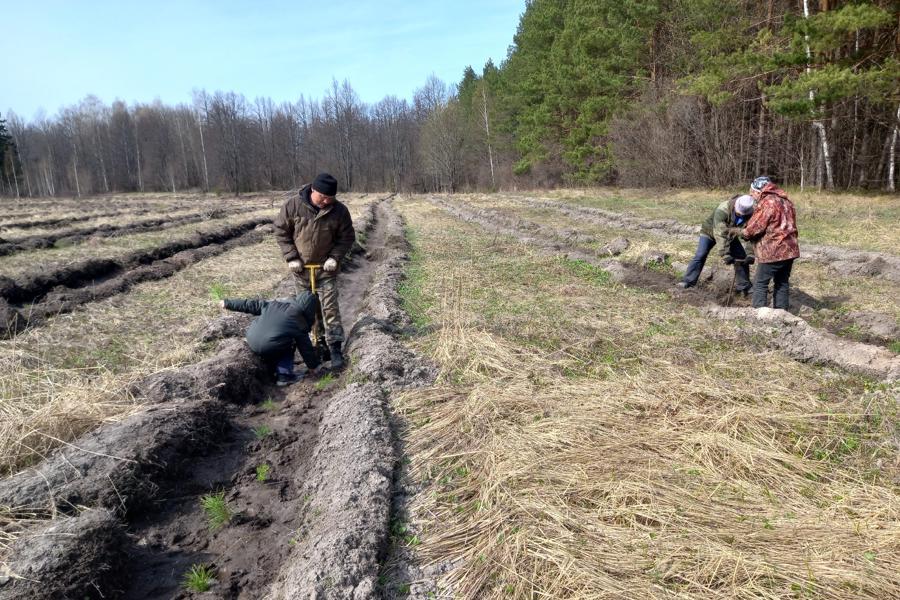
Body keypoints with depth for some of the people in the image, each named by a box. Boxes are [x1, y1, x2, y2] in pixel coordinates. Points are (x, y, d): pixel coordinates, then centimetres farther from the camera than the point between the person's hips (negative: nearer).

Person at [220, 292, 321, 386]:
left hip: (250, 340, 6)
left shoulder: (273, 304, 15)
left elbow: (252, 305, 20)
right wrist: (312, 365, 24)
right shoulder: (300, 324, 2)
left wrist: (228, 303, 31)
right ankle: (284, 375, 6)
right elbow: (306, 347, 9)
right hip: (268, 349, -6)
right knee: (289, 346, 20)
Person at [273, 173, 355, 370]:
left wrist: (335, 257, -15)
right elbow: (281, 231, -5)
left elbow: (347, 237, -3)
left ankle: (335, 348, -2)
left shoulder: (339, 210, -14)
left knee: (330, 306, -5)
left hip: (326, 267, -1)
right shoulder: (293, 205, -15)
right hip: (301, 267, 1)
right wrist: (291, 257, -12)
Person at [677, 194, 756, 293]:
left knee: (742, 258, -4)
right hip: (710, 231, -4)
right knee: (700, 256, -13)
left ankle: (743, 286, 6)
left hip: (731, 235, 4)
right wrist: (725, 254, -52)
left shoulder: (749, 214, -28)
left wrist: (750, 254, -41)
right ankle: (688, 281, -6)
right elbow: (720, 234, -46)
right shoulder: (722, 210, -41)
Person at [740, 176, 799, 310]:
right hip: (789, 249, 9)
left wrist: (743, 233, 5)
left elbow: (756, 227, -15)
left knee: (760, 284, -2)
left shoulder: (767, 202, -14)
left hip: (773, 251, -9)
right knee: (782, 283, 15)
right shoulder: (785, 201, 15)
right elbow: (781, 225, 16)